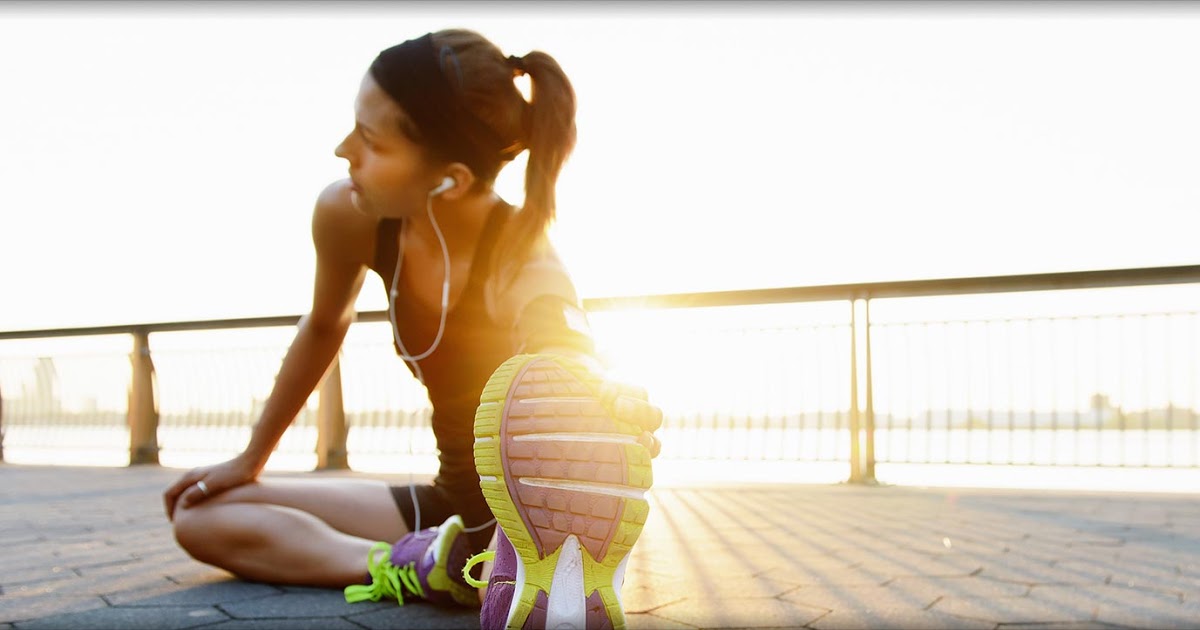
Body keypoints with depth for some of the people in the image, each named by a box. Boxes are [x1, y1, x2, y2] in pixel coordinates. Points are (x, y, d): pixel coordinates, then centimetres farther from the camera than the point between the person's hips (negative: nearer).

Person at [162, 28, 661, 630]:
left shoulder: (523, 266, -28)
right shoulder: (345, 217, -11)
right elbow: (324, 328, 8)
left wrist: (605, 404, -72)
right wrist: (251, 459, 16)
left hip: (529, 511, -7)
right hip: (453, 505, 7)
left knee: (530, 380, -40)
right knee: (200, 519, 0)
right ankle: (420, 566, -16)